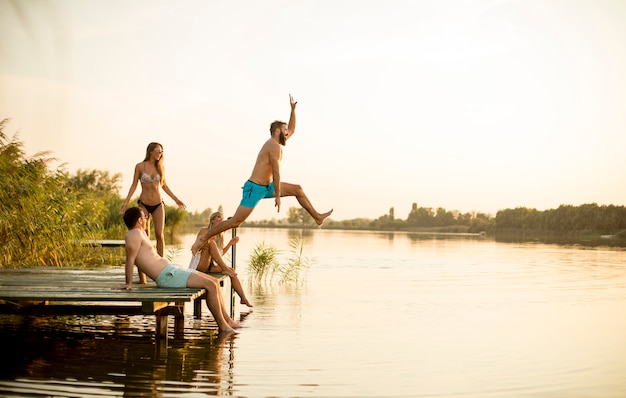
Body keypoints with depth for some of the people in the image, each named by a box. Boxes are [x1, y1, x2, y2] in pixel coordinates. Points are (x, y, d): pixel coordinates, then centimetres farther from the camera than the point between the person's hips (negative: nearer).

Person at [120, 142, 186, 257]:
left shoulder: (161, 167, 4)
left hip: (158, 205, 2)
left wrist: (176, 200, 14)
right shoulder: (140, 166, -4)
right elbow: (134, 185, 1)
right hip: (143, 204, -2)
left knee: (159, 234, -6)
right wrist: (126, 202, -5)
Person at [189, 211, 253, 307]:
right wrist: (206, 241, -27)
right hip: (199, 265, -7)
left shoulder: (220, 235, 14)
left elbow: (220, 254, 17)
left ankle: (243, 298, -9)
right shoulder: (204, 231, -5)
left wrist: (230, 243, 6)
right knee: (212, 243, -27)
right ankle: (225, 269, -29)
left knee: (232, 271, -10)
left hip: (211, 266, 7)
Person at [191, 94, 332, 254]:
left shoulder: (274, 143, 14)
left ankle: (317, 217, 20)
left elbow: (292, 130, 29)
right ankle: (203, 238, -6)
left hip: (266, 186, 10)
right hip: (255, 188, -10)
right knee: (236, 221, -13)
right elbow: (276, 172, -20)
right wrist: (277, 195, -20)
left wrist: (293, 109, 22)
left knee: (297, 189, 12)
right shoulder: (274, 146, -16)